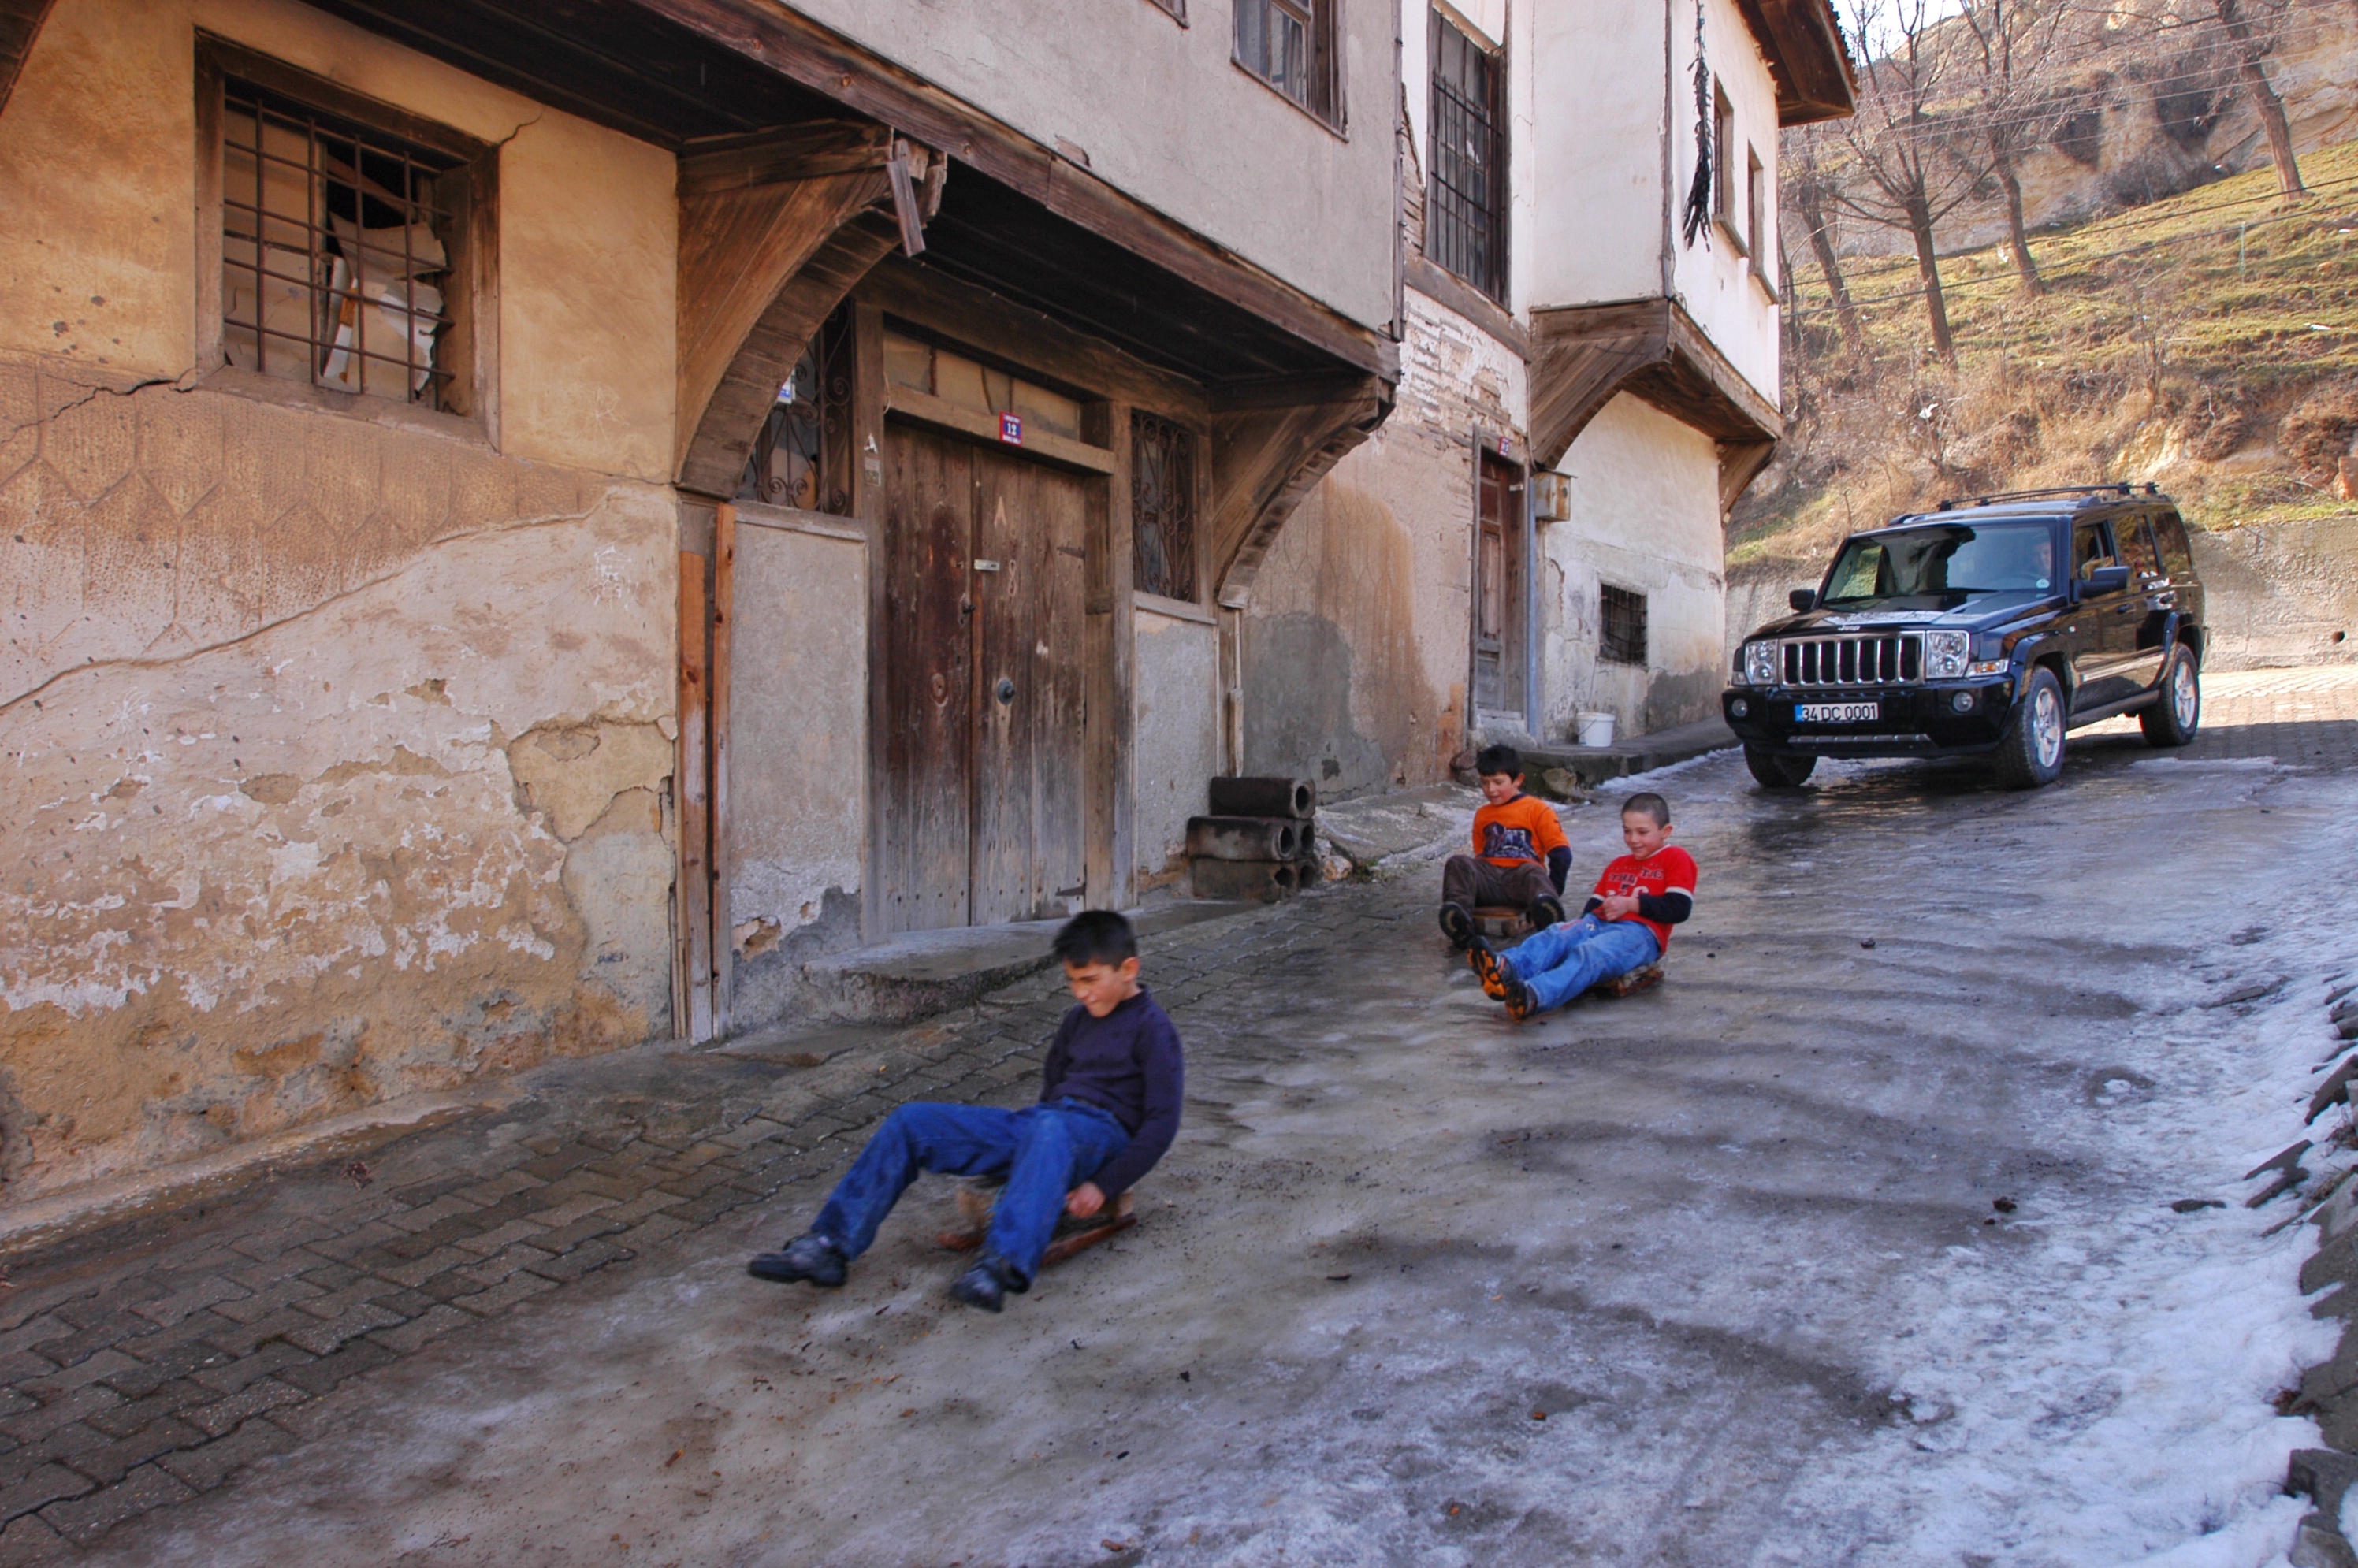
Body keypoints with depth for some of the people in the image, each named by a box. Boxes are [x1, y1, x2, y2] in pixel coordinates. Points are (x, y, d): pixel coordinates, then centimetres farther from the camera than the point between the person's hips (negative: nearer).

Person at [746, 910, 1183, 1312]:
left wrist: (1103, 1186, -16)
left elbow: (1163, 1121, -10)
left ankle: (1002, 1266, -62)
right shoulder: (1079, 1017, 21)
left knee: (1052, 1128, -46)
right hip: (1041, 1123, 8)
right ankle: (829, 1247, -14)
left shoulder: (1152, 1027, -3)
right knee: (911, 1122, -7)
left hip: (1102, 1132, -8)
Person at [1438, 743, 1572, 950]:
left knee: (1533, 872, -37)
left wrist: (1552, 893, -5)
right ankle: (1459, 925, -48)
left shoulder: (1537, 810, 9)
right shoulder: (1482, 815, 26)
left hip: (1520, 876, -4)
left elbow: (1560, 853, 2)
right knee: (1458, 863, -24)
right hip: (1488, 875, 4)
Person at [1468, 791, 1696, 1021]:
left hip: (1640, 933, -6)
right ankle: (1505, 969, -54)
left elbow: (1680, 908, -4)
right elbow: (1596, 901, 22)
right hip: (1599, 924, 6)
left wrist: (1630, 904, -6)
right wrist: (1594, 910, -1)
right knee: (1556, 936, -24)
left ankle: (1534, 997, -61)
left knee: (1588, 954, -35)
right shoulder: (1617, 865, 32)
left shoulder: (1676, 859, 10)